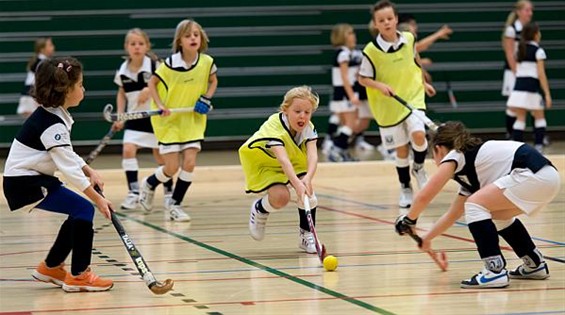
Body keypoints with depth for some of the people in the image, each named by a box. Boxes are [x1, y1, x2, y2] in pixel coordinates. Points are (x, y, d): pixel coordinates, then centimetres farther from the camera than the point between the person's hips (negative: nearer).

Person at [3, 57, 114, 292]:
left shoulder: (52, 114, 8)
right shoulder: (52, 124, -22)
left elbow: (67, 155, 18)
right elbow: (69, 167, -25)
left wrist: (89, 171, 2)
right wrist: (97, 198, -21)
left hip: (32, 178, 10)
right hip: (25, 184, -10)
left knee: (80, 214, 15)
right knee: (84, 210, -15)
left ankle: (50, 267, 27)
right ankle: (78, 276, -12)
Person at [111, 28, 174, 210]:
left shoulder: (153, 65, -14)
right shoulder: (123, 70, -2)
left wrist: (150, 90, -23)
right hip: (134, 117, 3)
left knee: (160, 154, 8)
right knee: (128, 150, -14)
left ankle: (169, 191, 25)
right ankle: (133, 192, -9)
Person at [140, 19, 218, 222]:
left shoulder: (207, 62, -8)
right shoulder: (170, 64, -16)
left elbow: (213, 81, 12)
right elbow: (152, 83, -4)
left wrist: (206, 98, -5)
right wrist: (160, 105, -16)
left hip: (193, 120, 3)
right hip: (169, 121, -3)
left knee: (189, 163, -9)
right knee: (172, 168, -4)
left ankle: (175, 205, 8)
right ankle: (149, 184, 30)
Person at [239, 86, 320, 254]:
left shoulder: (308, 128, -22)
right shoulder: (274, 126, -38)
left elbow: (312, 155, -38)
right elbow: (282, 159, -52)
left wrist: (308, 178, -58)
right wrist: (297, 183, -67)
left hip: (295, 160, 5)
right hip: (263, 163, -5)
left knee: (307, 190, -21)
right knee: (280, 197, -27)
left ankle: (306, 234, 0)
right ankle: (259, 210, 10)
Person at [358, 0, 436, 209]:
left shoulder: (409, 39, -3)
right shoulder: (371, 51, -15)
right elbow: (363, 78, -6)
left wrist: (423, 83, 23)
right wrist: (380, 85, -23)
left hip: (414, 98, 2)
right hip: (389, 106, -2)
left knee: (418, 135, -21)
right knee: (401, 149, 6)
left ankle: (418, 168, 10)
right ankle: (405, 188, 27)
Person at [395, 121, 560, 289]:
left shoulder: (455, 156, 5)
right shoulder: (468, 173, 29)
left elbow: (424, 197, -1)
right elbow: (453, 214, 39)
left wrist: (409, 220, 16)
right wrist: (427, 238, 48)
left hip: (533, 174, -10)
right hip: (548, 177, 10)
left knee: (475, 205, -5)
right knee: (497, 215, 27)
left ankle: (496, 272, -10)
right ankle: (535, 265, 34)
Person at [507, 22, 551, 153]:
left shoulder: (520, 50, 14)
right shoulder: (538, 51, -3)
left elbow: (516, 70, 14)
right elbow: (541, 74, -9)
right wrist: (547, 94, -9)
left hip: (518, 87, 4)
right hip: (532, 88, -4)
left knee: (520, 118, 6)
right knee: (539, 117, 10)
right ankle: (538, 146, 2)